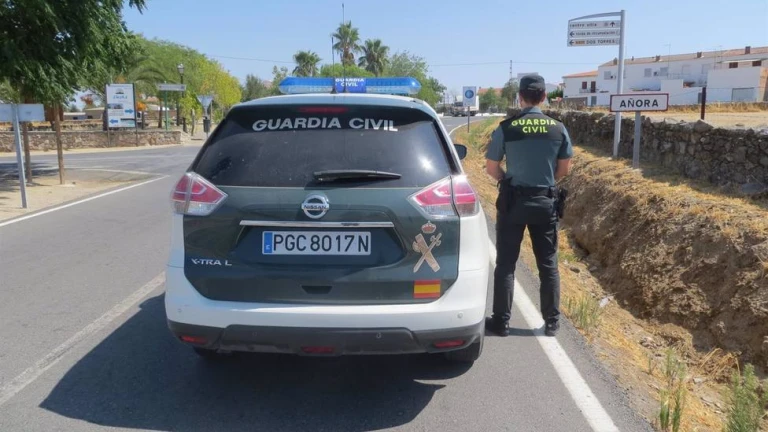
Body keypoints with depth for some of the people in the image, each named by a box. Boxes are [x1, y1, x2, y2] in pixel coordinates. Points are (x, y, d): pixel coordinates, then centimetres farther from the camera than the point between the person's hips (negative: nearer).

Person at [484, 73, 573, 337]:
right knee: (548, 264, 12)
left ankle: (501, 321, 11)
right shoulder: (558, 128, -2)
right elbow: (564, 170, 5)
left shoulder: (506, 128, -9)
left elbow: (491, 169, -3)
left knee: (506, 264, 7)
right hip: (546, 202, 2)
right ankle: (552, 322, 19)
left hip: (513, 202, -2)